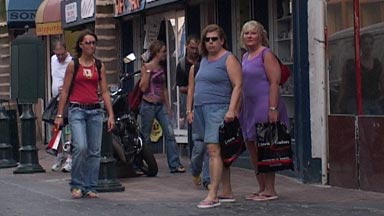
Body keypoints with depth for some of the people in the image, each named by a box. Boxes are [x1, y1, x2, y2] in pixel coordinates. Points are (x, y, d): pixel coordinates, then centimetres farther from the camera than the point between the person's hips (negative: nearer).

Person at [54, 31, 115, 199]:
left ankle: (90, 188, 11)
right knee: (80, 147, -17)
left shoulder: (99, 66, 9)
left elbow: (105, 92, 8)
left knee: (94, 151, 1)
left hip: (95, 111, 3)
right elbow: (65, 91, 2)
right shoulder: (73, 65, 1)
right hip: (77, 110, -3)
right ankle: (76, 185, -2)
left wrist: (111, 114, 0)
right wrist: (59, 115, -2)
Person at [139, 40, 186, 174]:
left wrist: (168, 106, 19)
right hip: (148, 105, -6)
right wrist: (147, 71, -18)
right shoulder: (146, 67, -6)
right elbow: (143, 87, -14)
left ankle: (174, 165, -7)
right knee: (145, 137, 2)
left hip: (161, 105, 6)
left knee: (170, 133, -6)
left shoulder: (162, 68, 14)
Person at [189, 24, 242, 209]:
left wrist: (231, 110, -21)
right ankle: (226, 192, 15)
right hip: (201, 109, 8)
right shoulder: (204, 60, 20)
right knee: (216, 152, 9)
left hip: (218, 109, -8)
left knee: (214, 150, -15)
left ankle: (212, 195, -18)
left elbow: (237, 85, -12)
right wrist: (192, 109, 20)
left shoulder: (228, 59, -5)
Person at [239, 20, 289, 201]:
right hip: (249, 106, 9)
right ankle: (262, 188, 19)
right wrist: (239, 108, 16)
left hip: (264, 105, -9)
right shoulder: (245, 56, 16)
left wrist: (272, 108, -21)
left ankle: (270, 190, 1)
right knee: (251, 146, 10)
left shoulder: (266, 54, -8)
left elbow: (274, 83, -14)